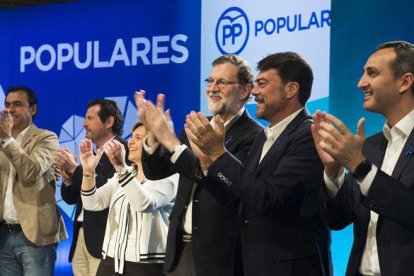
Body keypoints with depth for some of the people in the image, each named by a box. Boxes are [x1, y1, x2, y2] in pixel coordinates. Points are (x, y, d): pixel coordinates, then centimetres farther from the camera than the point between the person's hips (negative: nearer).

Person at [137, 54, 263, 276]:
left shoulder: (254, 136, -12)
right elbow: (156, 171, 9)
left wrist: (171, 141, -26)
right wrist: (153, 132, -11)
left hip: (218, 252, -6)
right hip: (180, 248, 6)